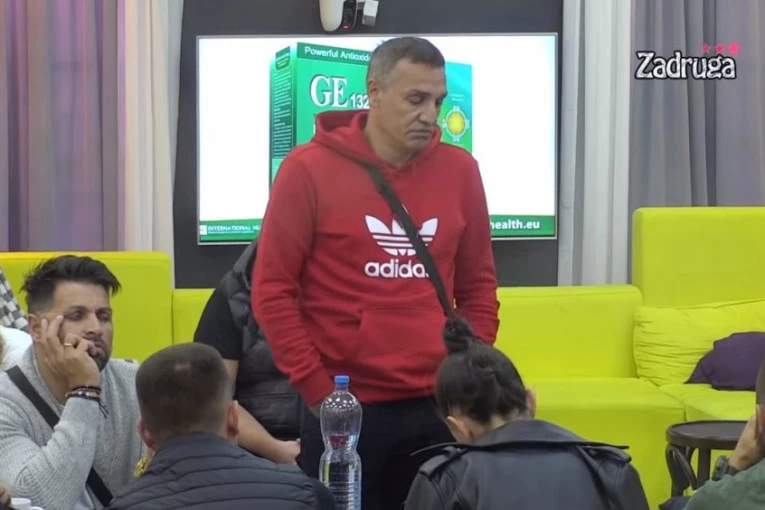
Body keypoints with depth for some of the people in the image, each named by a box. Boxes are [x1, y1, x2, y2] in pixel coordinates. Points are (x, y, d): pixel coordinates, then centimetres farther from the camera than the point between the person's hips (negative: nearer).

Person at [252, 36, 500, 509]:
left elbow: (479, 286, 12)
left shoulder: (460, 170, 5)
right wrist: (317, 390, -8)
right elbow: (272, 290, -4)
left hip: (438, 409, 3)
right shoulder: (309, 169, -5)